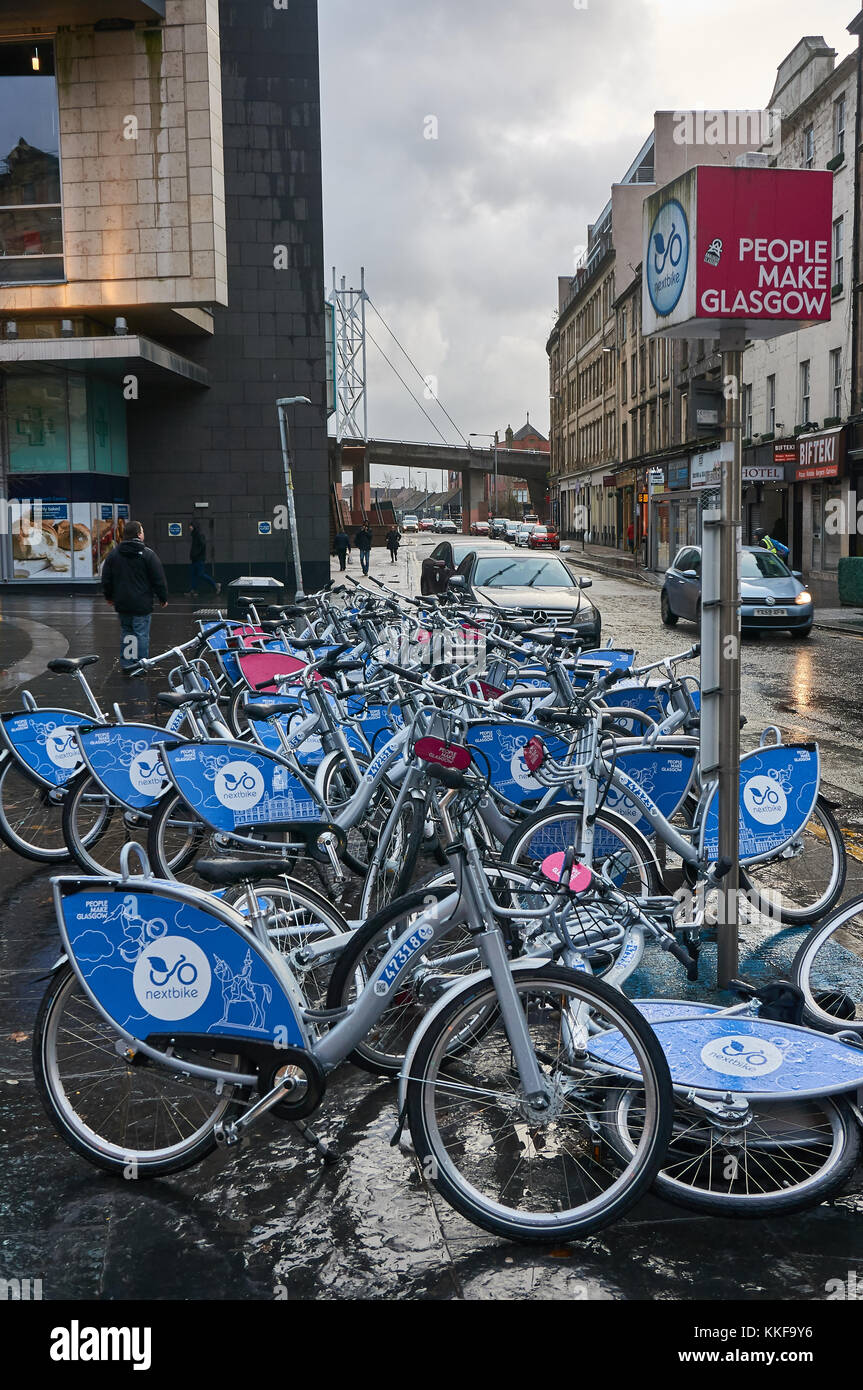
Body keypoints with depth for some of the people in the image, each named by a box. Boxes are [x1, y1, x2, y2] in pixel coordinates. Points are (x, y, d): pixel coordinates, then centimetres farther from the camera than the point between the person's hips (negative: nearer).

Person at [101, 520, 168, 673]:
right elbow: (159, 579, -8)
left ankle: (126, 664, 17)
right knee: (141, 634, 0)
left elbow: (106, 579, 12)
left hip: (121, 603, 5)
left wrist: (108, 596, 25)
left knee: (126, 632, 16)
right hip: (142, 604, -5)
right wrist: (163, 598, 4)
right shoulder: (148, 554, -10)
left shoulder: (114, 553, 5)